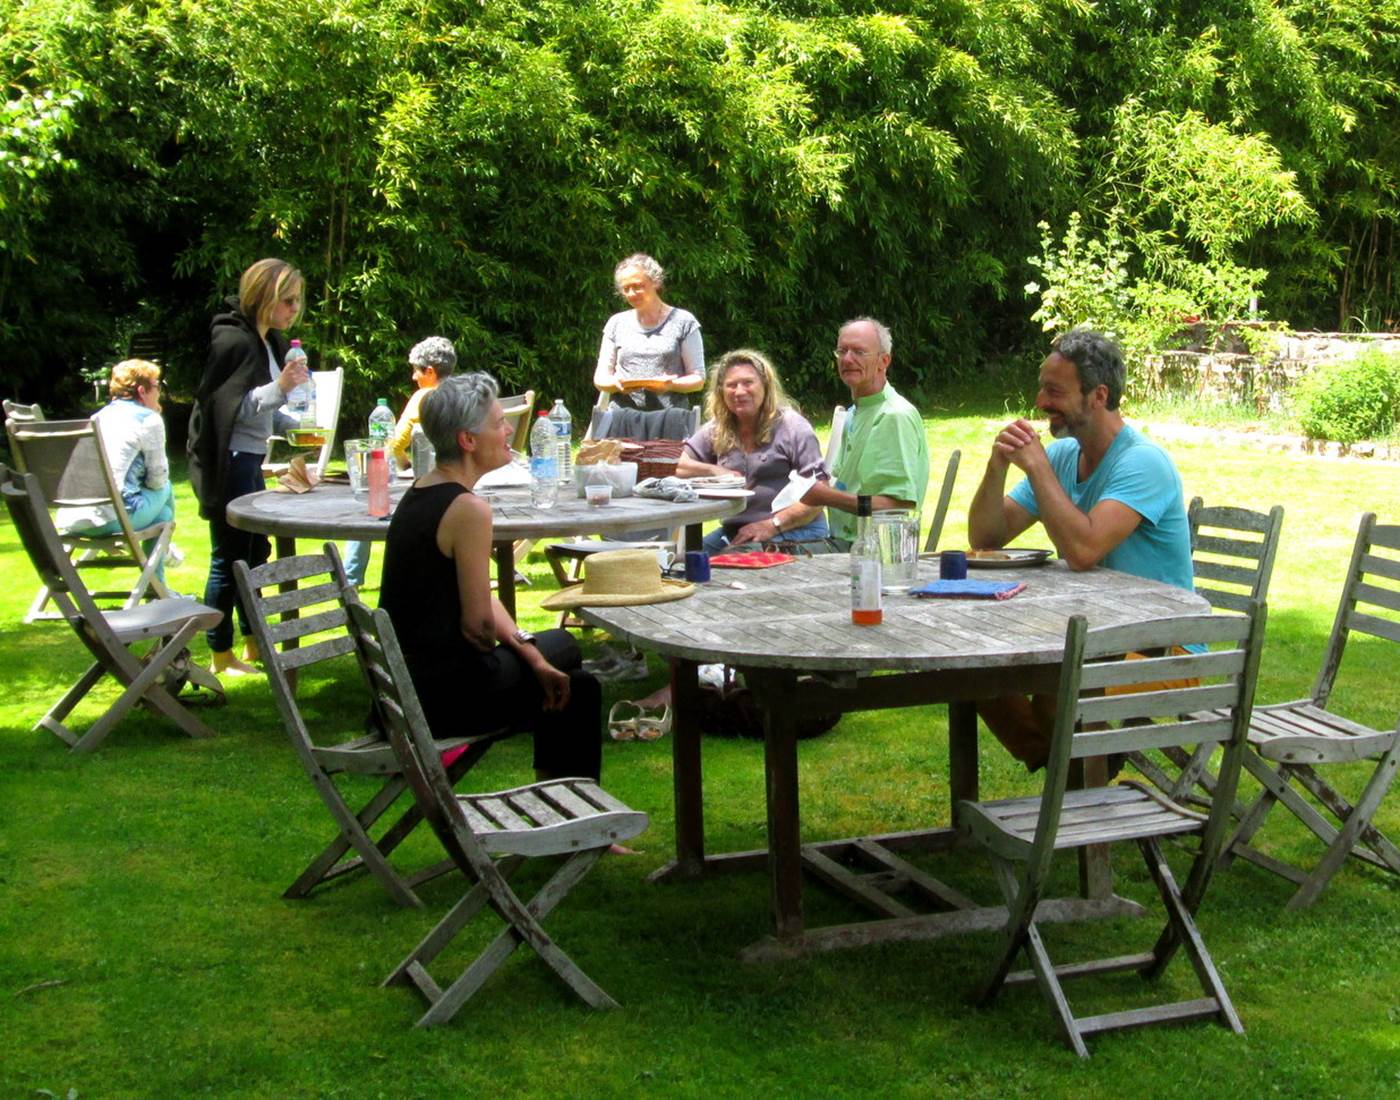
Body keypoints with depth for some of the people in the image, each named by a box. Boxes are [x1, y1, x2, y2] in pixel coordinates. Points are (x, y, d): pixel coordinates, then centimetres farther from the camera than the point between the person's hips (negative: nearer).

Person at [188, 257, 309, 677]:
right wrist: (279, 387, -30)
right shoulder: (232, 340, -16)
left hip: (251, 461, 10)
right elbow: (223, 405, -23)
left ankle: (254, 644, 28)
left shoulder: (270, 341, 12)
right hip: (228, 464, -10)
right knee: (229, 558, -3)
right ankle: (221, 657, 7)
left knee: (256, 552, 16)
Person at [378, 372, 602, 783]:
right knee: (578, 691, 10)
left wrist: (533, 656, 4)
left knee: (560, 643, 26)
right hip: (442, 694, -9)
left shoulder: (421, 491, 7)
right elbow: (478, 622, -19)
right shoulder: (467, 509, -22)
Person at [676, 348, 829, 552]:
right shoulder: (716, 430, 14)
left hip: (795, 530, -5)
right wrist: (714, 471, -7)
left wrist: (772, 525, -18)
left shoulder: (792, 426, -1)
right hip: (735, 531, 5)